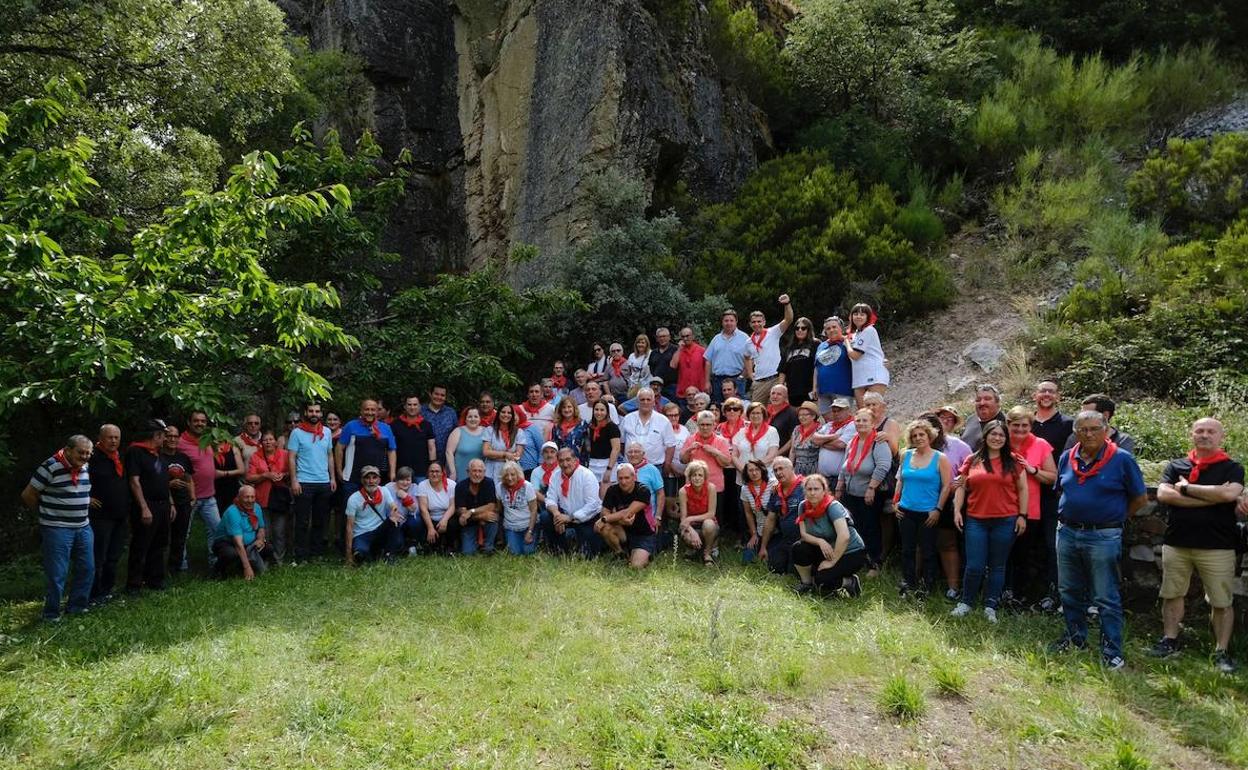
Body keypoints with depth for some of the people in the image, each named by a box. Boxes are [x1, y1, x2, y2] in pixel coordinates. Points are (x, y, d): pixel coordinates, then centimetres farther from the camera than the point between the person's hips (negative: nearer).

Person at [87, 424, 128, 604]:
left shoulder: (121, 458, 12)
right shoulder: (93, 458, -12)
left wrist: (127, 507, 16)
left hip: (120, 516, 7)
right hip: (101, 515, -7)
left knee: (114, 557, 14)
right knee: (98, 557, -2)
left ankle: (107, 590, 26)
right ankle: (94, 595, 6)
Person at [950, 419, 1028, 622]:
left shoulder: (1013, 462, 3)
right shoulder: (972, 461, 6)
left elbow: (1022, 489, 4)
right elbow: (961, 487, 10)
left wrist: (1022, 515, -1)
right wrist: (957, 510, 1)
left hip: (1005, 521, 0)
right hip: (976, 521, 0)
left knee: (997, 566, 9)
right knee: (974, 566, 0)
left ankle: (990, 607, 19)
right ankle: (965, 602, 17)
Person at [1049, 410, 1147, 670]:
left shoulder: (1122, 459, -9)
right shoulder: (1067, 458, 5)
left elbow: (1139, 498, -1)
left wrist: (1115, 518, 4)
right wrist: (1066, 517, 12)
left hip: (1103, 538, -5)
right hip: (1067, 533, 5)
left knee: (1106, 598, 1)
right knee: (1069, 592, 17)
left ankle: (1112, 651, 11)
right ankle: (1075, 637, 33)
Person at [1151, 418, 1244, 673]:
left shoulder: (1232, 468, 2)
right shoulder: (1175, 466, 7)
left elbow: (1229, 493, -19)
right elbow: (1163, 494, -9)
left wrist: (1186, 488, -10)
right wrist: (1211, 497, -13)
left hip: (1217, 547, -2)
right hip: (1176, 544, 2)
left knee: (1222, 602, 5)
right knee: (1172, 594, 11)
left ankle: (1221, 652, 16)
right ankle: (1169, 640, 24)